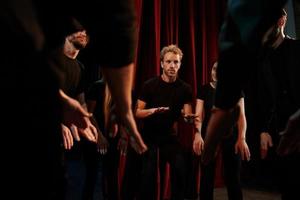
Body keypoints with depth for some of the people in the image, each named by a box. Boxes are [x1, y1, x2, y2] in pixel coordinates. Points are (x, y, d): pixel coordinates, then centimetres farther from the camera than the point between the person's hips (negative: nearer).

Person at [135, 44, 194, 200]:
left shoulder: (185, 89, -3)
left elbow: (187, 115, -7)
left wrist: (189, 118, -31)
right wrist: (153, 110, -30)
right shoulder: (150, 85, -10)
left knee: (180, 172, -4)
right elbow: (137, 112, -11)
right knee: (148, 177, -4)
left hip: (171, 137, 2)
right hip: (149, 136, -2)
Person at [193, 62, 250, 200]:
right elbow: (198, 115, -4)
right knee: (207, 176, 2)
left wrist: (241, 138, -16)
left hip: (230, 135, 0)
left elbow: (241, 115, -4)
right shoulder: (204, 90, 2)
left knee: (233, 177, 1)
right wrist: (198, 134, -21)